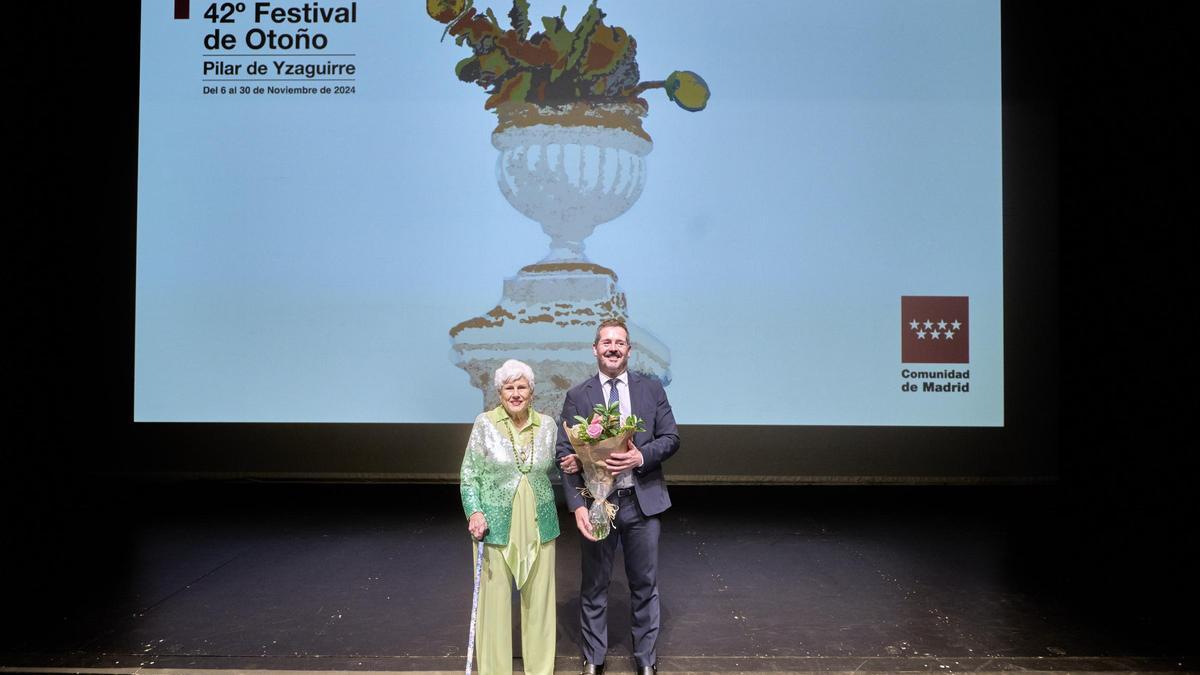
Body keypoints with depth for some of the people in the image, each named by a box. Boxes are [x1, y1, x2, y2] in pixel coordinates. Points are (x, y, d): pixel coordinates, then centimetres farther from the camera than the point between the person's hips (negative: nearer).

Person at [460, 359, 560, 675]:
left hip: (539, 526, 3)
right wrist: (475, 512, -14)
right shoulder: (485, 424, -4)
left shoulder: (547, 425, 4)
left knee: (539, 599, 9)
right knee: (494, 599, 2)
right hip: (496, 526, -2)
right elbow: (469, 476, -2)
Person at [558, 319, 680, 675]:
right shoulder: (577, 396, -1)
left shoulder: (651, 388, 3)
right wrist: (577, 505, -15)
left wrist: (641, 456, -18)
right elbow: (566, 454, -5)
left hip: (643, 500, 1)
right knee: (594, 585, 13)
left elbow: (671, 438, 1)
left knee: (645, 584, 13)